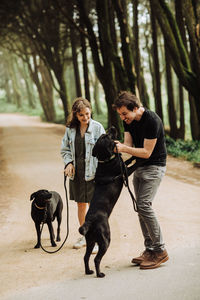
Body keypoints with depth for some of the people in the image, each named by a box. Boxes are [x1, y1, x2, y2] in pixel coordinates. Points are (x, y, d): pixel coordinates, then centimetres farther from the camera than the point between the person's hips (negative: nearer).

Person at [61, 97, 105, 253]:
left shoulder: (98, 127, -5)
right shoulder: (71, 129, 5)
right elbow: (65, 149, 14)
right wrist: (69, 163, -4)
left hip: (93, 172, -4)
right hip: (77, 172, 4)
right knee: (81, 204, 14)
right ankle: (85, 236, 29)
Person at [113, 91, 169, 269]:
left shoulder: (152, 120, -23)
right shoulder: (128, 120, 2)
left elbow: (147, 152, -21)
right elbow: (129, 144, 1)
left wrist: (123, 148, -25)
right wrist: (117, 146, -19)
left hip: (154, 166, -8)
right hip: (139, 166, 8)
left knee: (144, 206, -17)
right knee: (141, 208, 6)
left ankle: (160, 251, -9)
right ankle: (150, 250, 13)